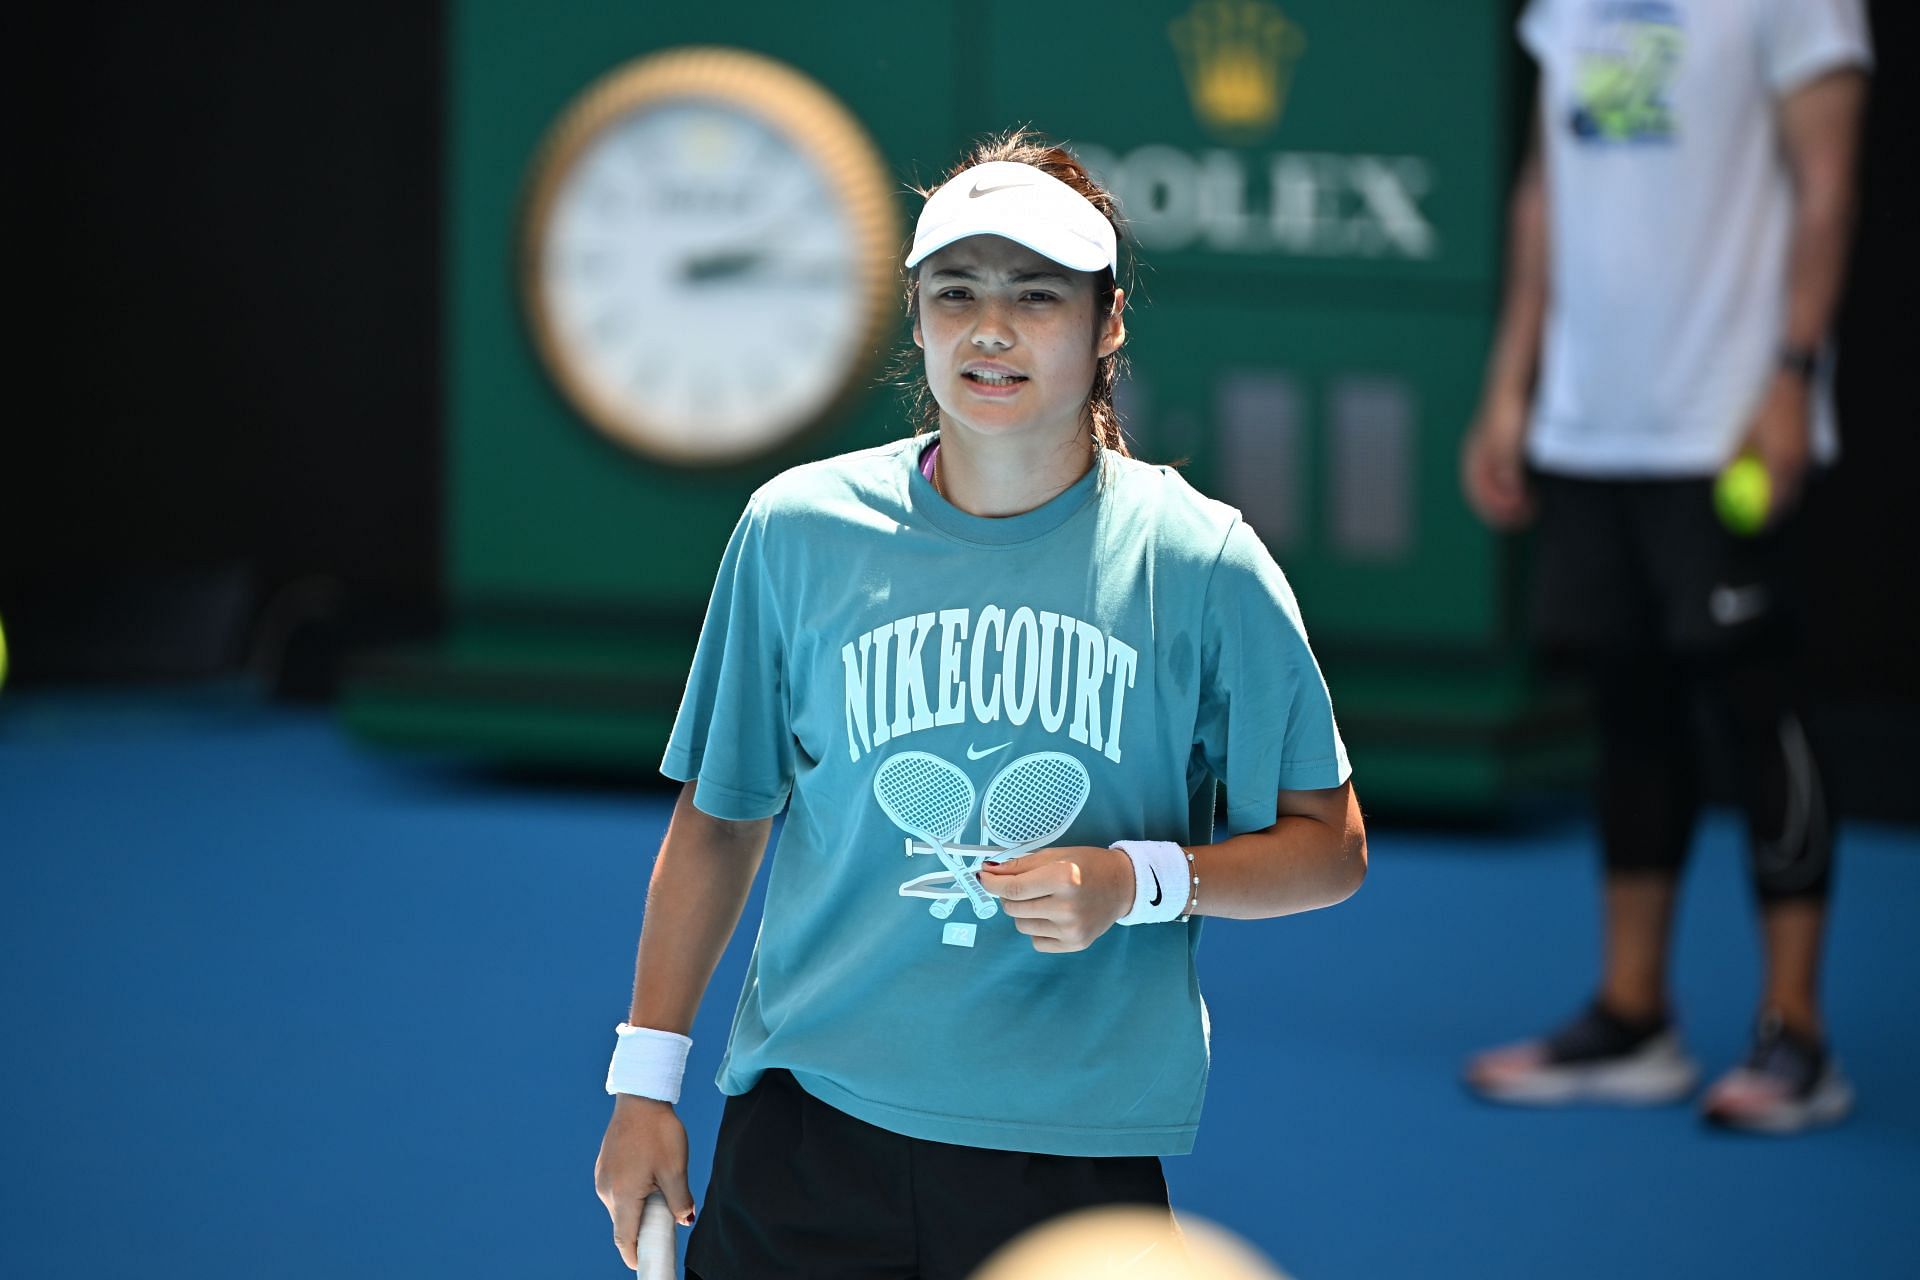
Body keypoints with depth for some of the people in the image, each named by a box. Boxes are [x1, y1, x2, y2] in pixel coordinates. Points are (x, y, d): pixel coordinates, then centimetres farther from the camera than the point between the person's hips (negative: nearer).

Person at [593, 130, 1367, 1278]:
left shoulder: (1201, 562, -3)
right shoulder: (797, 528, 1)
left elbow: (1329, 846, 3)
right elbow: (719, 819, 10)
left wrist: (1135, 881, -15)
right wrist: (645, 1085, 9)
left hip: (1080, 1158, -1)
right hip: (808, 1139, 1)